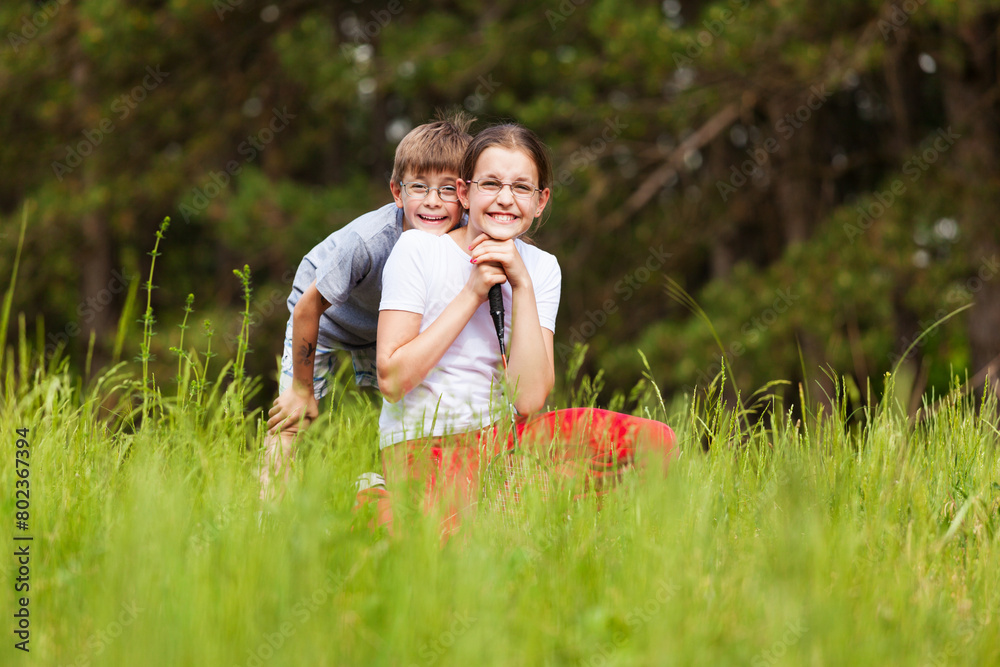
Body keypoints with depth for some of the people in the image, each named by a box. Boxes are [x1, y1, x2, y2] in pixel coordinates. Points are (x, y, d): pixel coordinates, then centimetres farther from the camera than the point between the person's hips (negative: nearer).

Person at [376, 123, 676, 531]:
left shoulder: (540, 268, 4)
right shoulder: (417, 249, -8)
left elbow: (529, 401, -7)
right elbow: (391, 380, -16)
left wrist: (522, 286, -12)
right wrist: (472, 294, -15)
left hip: (499, 436, 5)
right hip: (423, 447, -5)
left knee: (655, 441, -12)